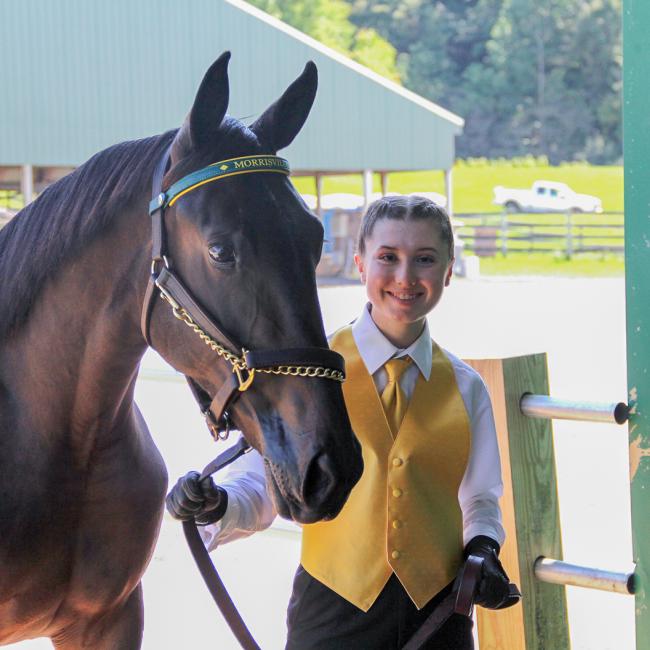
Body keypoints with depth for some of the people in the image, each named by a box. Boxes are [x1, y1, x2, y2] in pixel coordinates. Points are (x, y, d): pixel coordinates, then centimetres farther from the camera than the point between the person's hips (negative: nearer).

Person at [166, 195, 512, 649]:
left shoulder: (465, 388, 6)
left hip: (438, 611, 2)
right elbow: (263, 484, -3)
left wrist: (483, 550, -5)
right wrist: (216, 507, -22)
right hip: (334, 608, -2)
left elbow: (479, 501, 14)